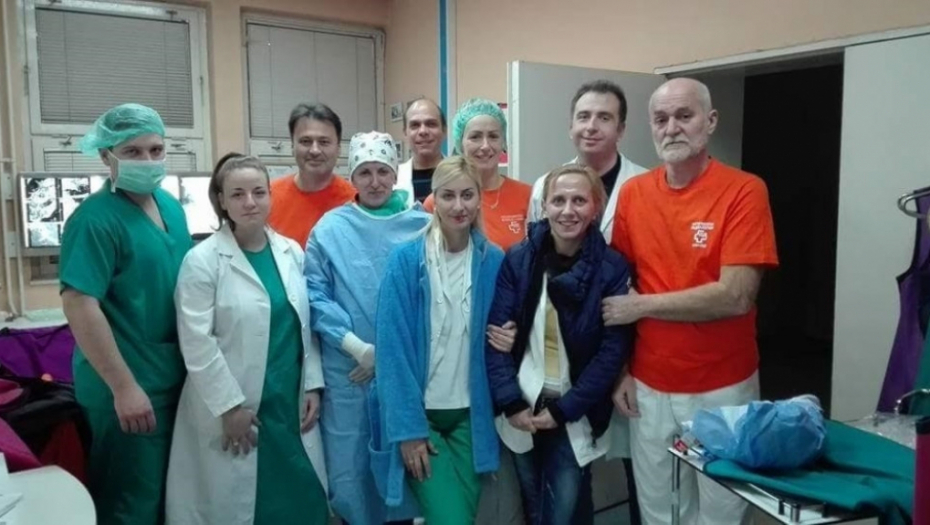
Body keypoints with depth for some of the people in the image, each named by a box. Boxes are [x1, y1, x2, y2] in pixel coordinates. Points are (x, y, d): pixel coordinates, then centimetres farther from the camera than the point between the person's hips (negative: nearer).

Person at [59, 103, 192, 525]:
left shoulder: (171, 206, 6)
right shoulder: (95, 218, -18)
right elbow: (79, 305, -23)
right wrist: (124, 386, -23)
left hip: (174, 376, 8)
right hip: (130, 387, -7)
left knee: (168, 489, 22)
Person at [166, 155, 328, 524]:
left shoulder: (292, 252, 6)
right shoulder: (202, 260, -9)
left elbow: (306, 326, 9)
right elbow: (197, 343, -12)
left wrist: (313, 385, 5)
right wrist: (230, 406, -13)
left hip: (290, 405, 4)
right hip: (232, 409, -4)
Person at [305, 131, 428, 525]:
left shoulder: (423, 226, 0)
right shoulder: (330, 228, 1)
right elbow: (315, 295, -3)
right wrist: (360, 349, -12)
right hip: (348, 371, 0)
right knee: (351, 464, 11)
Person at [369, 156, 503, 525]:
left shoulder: (493, 261, 0)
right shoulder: (406, 259, -11)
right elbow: (393, 348, -12)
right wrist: (407, 427, -14)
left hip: (470, 414, 4)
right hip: (419, 413, -3)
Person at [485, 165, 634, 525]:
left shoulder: (612, 268, -8)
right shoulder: (518, 259, -4)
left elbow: (614, 349, -10)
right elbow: (496, 334, -5)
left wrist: (564, 409, -13)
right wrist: (510, 403, -13)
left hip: (574, 415, -2)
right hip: (521, 409, 2)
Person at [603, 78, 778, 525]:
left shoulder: (744, 191, -12)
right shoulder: (633, 193, 0)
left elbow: (735, 296, -20)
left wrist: (641, 305, -14)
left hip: (723, 389, -3)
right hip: (648, 387, 3)